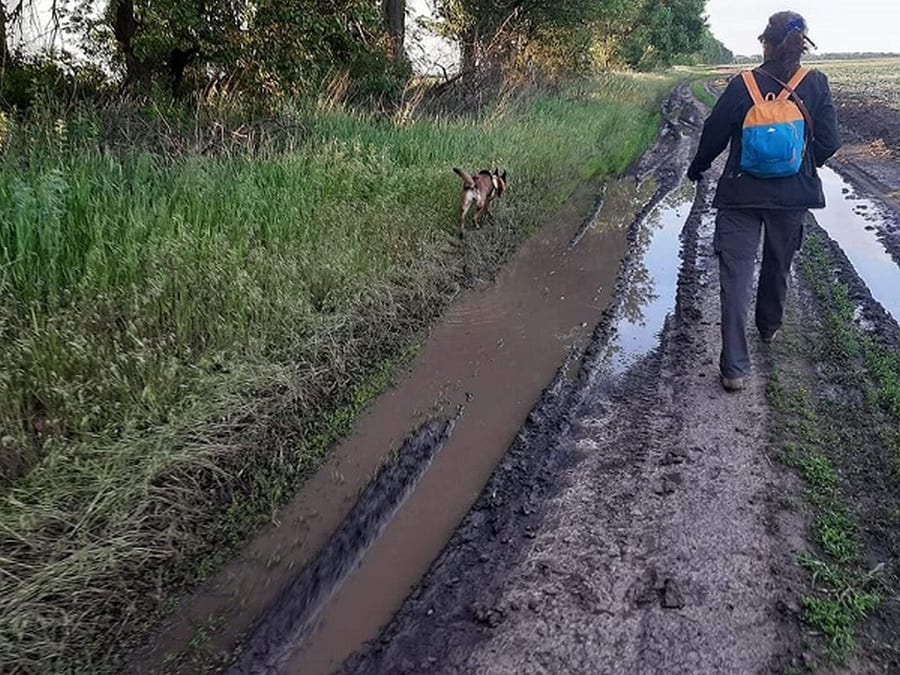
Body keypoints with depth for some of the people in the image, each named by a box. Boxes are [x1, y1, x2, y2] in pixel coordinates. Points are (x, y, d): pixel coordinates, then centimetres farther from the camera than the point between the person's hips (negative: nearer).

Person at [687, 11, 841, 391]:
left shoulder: (742, 86, -9)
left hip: (741, 195, -2)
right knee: (778, 266, 24)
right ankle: (769, 328, 48)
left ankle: (735, 368, -6)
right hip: (793, 196, 3)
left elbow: (713, 137, -3)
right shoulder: (816, 86, -5)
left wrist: (697, 169, 16)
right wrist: (803, 162, 17)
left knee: (735, 278, -2)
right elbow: (829, 143, -4)